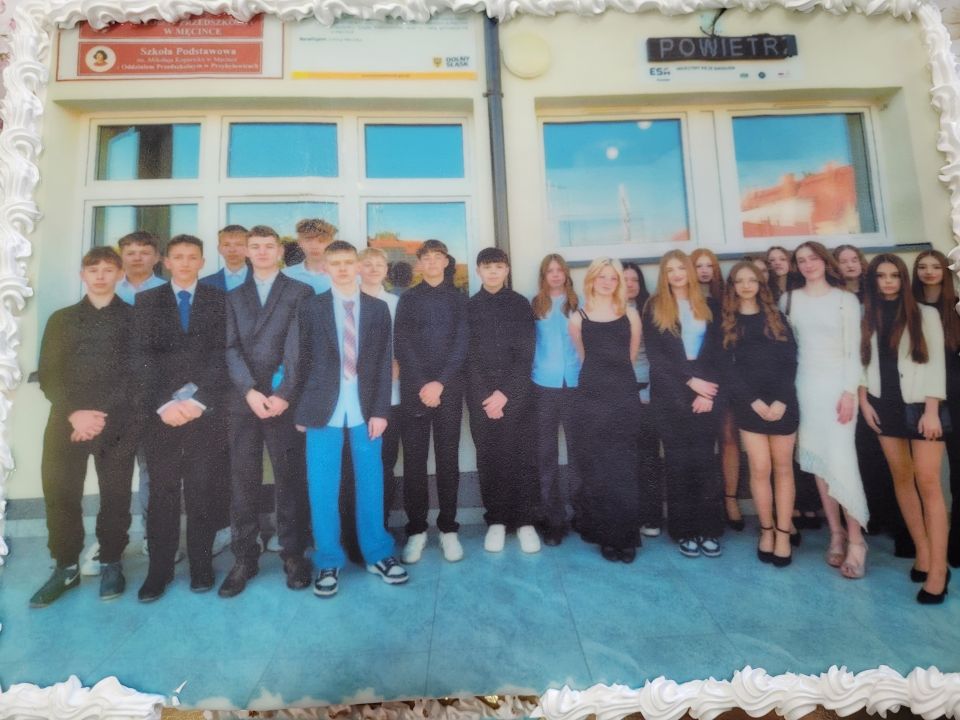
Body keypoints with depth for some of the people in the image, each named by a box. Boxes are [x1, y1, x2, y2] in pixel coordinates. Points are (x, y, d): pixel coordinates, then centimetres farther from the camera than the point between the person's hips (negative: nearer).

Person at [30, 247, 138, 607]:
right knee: (60, 494, 1)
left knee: (115, 495, 3)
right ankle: (66, 567, 19)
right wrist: (74, 413, -10)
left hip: (117, 422, -2)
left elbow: (136, 373, 0)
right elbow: (49, 375, 7)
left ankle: (111, 563, 19)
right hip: (67, 420, 2)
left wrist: (103, 414, -9)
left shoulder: (134, 319, 8)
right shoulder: (62, 319, 16)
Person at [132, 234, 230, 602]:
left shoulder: (219, 300, 8)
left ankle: (201, 565, 18)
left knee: (202, 492, 5)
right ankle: (159, 568, 19)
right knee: (162, 493, 5)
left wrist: (197, 399, -12)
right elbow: (143, 356, 1)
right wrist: (162, 403, -11)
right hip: (161, 412, 1)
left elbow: (222, 354, -1)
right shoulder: (146, 300, 11)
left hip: (207, 411, -1)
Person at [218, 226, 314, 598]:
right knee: (243, 481, 7)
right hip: (242, 400, 3)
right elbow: (231, 349, 5)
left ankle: (293, 554, 15)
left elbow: (298, 347, -4)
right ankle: (244, 557, 19)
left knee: (291, 479, 2)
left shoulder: (300, 292, 7)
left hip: (285, 399, -3)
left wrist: (284, 393, -14)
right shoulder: (233, 296, 17)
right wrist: (250, 391, -10)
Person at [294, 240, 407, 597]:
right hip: (324, 408, 0)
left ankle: (377, 554, 25)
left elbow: (384, 362, 2)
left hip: (365, 408, 1)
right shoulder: (311, 307, 6)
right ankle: (328, 562, 21)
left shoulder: (378, 308, 7)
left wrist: (380, 410, -5)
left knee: (370, 484, 9)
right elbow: (303, 359, 4)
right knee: (322, 488, 5)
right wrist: (302, 410, 0)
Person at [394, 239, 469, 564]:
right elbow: (401, 344, 1)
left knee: (448, 459, 3)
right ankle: (416, 529, 14)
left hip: (449, 388, 0)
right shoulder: (408, 298, 11)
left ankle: (448, 528, 14)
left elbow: (462, 343, 1)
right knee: (414, 460, 2)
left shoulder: (458, 298, 11)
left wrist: (440, 383, -10)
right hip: (414, 389, 0)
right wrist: (422, 384, -10)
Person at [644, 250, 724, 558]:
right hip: (670, 393, -2)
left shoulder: (709, 306, 12)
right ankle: (685, 530, 12)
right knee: (679, 461, 2)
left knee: (705, 459, 2)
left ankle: (708, 529, 12)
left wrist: (709, 390, -6)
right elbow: (655, 354, -3)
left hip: (706, 391, 2)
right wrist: (691, 380, -10)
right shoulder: (655, 307, 5)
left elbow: (718, 352, 6)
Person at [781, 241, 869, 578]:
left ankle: (855, 539, 0)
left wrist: (849, 392, -11)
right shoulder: (788, 299, 9)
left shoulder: (846, 299, 3)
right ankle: (836, 533, 14)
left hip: (837, 384, -2)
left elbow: (853, 350, -2)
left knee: (840, 460, -11)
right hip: (805, 385, 3)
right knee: (818, 461, 4)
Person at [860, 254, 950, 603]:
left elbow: (935, 363, -4)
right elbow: (862, 362, 7)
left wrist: (932, 410, -12)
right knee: (901, 479, 6)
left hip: (919, 405, -3)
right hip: (884, 406, 3)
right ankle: (922, 553, 16)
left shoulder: (926, 314, 3)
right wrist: (864, 402, -2)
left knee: (927, 482, -7)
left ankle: (937, 569, -2)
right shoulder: (867, 318, 9)